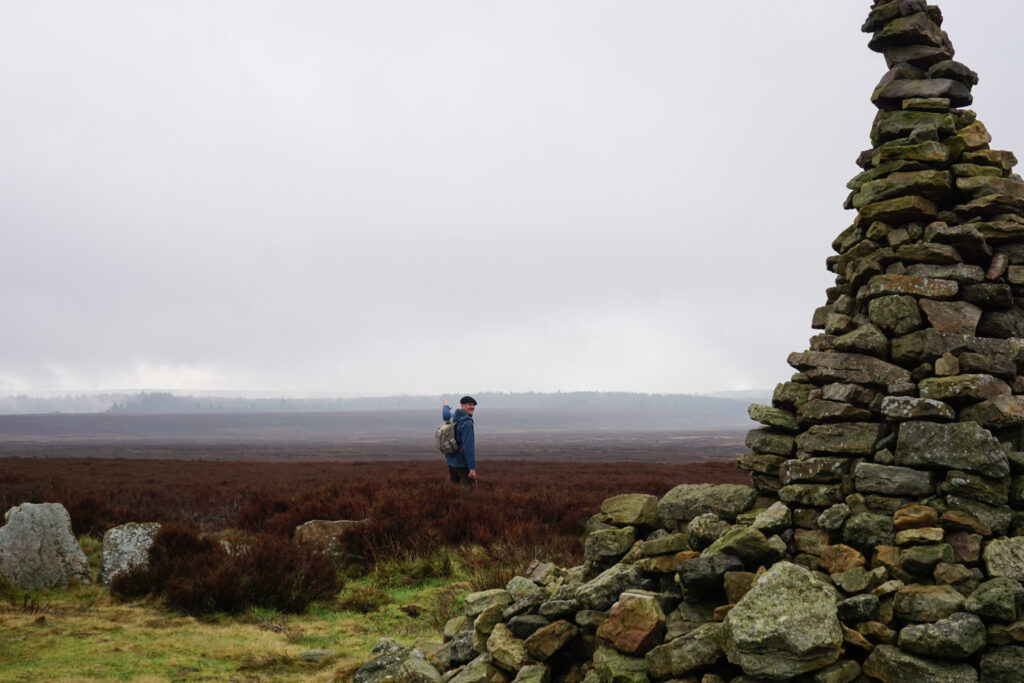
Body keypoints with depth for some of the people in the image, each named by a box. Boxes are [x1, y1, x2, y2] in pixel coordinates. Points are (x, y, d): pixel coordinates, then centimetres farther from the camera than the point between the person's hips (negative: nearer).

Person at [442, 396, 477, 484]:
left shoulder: (453, 417, 5)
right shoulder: (467, 423, -20)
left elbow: (445, 415, 32)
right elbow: (468, 447, -25)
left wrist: (446, 407, 55)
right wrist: (472, 467, -25)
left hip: (451, 461, 9)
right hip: (463, 464, -9)